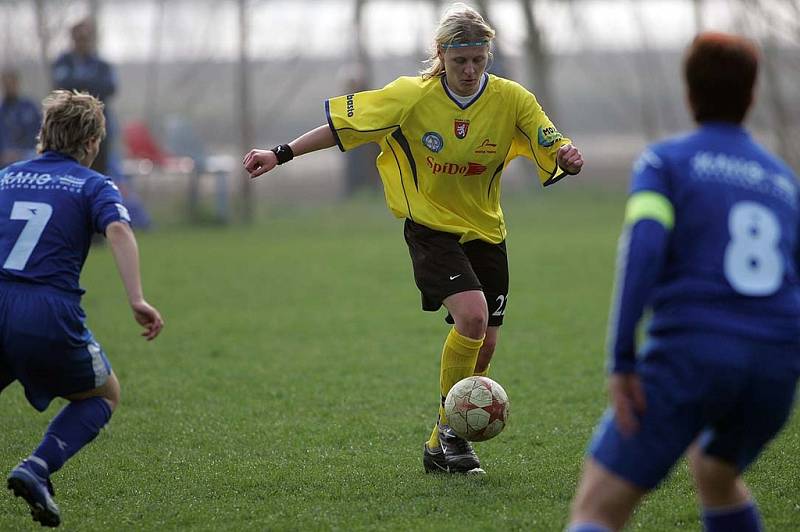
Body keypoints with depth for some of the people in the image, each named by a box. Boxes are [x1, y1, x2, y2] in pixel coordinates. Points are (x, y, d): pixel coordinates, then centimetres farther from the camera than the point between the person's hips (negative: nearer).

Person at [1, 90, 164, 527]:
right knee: (103, 395, 21)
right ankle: (37, 468, -3)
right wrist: (136, 299, -22)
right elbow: (118, 230, -12)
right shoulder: (93, 185, 8)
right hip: (48, 315, -3)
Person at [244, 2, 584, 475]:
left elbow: (556, 153, -7)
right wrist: (280, 155, -12)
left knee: (484, 344, 4)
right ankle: (450, 425, -7)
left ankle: (439, 448, 22)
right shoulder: (412, 96, -15)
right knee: (471, 315, -25)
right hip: (431, 227, -4)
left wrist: (568, 158, -31)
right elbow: (343, 124, -8)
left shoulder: (512, 99, -10)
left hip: (486, 232, 4)